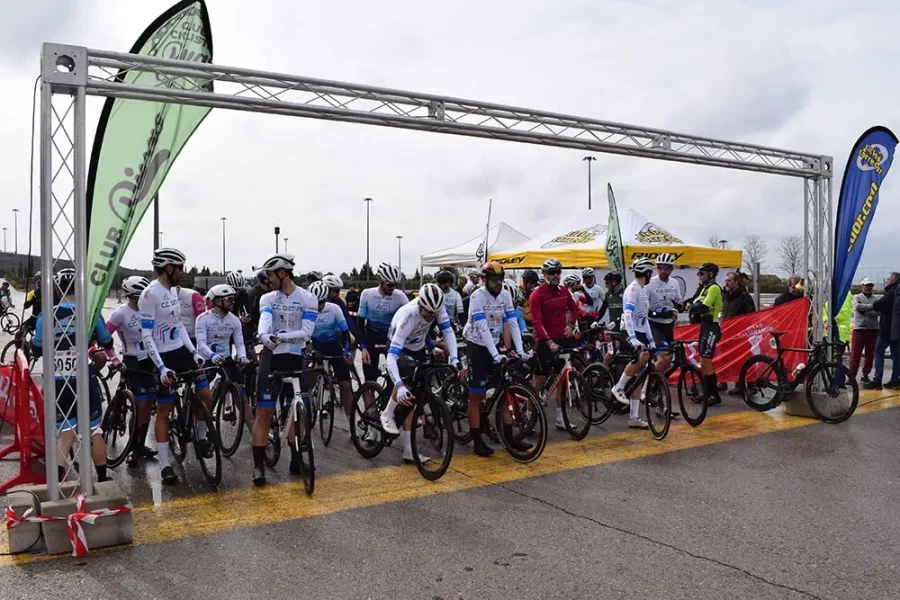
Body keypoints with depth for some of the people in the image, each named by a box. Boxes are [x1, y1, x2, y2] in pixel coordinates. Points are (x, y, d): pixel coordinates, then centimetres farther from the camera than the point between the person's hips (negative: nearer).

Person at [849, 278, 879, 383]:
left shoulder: (875, 299, 9)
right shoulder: (856, 297, 6)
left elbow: (876, 312, -4)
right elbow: (858, 307, -14)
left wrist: (864, 311, -17)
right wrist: (871, 306, -19)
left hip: (873, 329, 3)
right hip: (859, 328, -3)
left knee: (870, 354, 7)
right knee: (855, 354, -4)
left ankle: (865, 375, 18)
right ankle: (852, 375, -1)